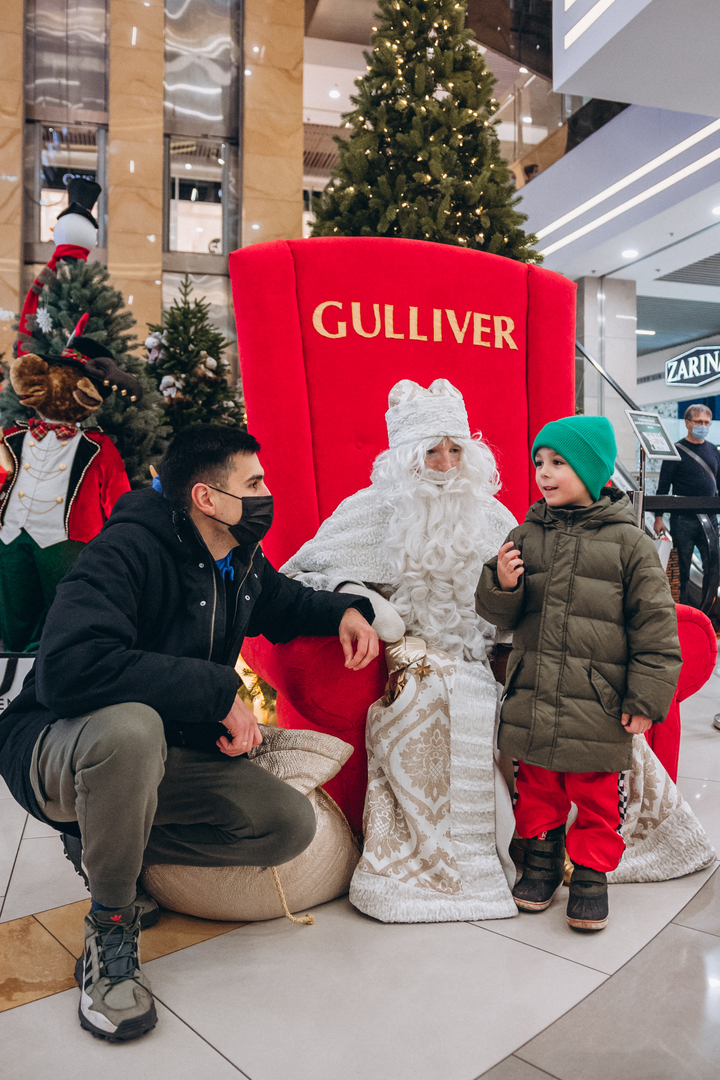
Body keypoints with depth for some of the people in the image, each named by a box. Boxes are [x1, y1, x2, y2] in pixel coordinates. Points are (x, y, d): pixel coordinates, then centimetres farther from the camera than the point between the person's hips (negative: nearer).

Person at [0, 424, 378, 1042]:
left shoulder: (244, 564, 3)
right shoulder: (129, 549, -22)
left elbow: (285, 604, 25)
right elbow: (70, 666, -37)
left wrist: (344, 610, 3)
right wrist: (219, 690, -32)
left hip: (167, 757, 7)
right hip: (56, 746, -6)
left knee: (291, 825, -11)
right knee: (130, 726, -42)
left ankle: (105, 842, 3)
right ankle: (110, 924, -16)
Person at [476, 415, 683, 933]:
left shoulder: (629, 542, -6)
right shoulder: (526, 535, 4)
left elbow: (654, 625, -4)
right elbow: (501, 616, 8)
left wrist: (647, 699, -6)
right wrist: (502, 586, -14)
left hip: (597, 705, -3)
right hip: (532, 696, 3)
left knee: (596, 796, 10)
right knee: (537, 785, 18)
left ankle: (591, 872, 30)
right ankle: (542, 856, 38)